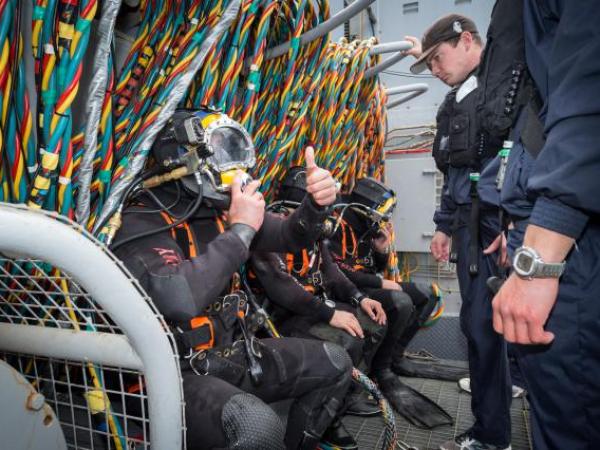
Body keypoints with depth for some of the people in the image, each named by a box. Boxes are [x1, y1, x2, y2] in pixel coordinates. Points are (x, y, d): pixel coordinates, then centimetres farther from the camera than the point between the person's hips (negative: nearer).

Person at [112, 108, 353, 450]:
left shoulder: (221, 210, 5)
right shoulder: (143, 222, -17)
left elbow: (290, 238, 8)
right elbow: (178, 300, -34)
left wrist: (316, 204, -14)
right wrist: (240, 229, -26)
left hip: (236, 352, 8)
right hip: (180, 371, -7)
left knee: (335, 365, 9)